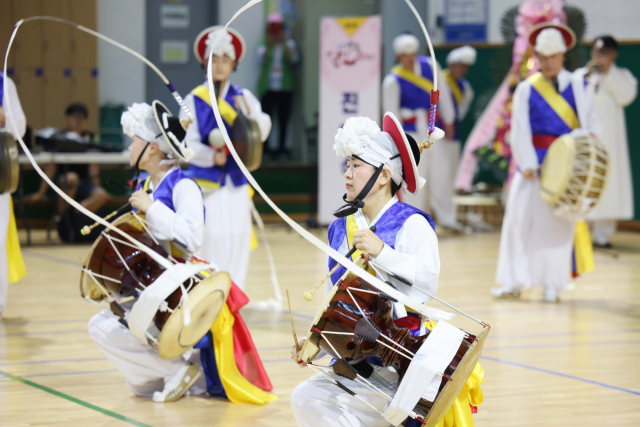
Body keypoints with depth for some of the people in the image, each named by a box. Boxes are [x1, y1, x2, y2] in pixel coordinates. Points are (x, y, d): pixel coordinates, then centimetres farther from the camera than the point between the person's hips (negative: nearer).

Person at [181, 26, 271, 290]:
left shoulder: (243, 97, 9)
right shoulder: (194, 100, 2)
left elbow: (262, 132, -2)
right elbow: (188, 143, -3)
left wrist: (250, 113, -21)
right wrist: (211, 156, -19)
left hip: (236, 178, 2)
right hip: (206, 179, -2)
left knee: (238, 235, -2)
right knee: (212, 235, -9)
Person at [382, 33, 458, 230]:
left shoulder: (430, 65, -1)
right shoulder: (392, 81, -12)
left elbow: (442, 92, 8)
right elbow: (391, 114, -8)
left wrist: (448, 122, 11)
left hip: (433, 129, 5)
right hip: (411, 132, -5)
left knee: (440, 171, 8)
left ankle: (445, 217, 19)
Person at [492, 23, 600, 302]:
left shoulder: (577, 85, 6)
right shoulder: (526, 89, 5)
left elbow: (590, 120, 3)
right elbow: (519, 130, -1)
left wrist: (590, 135, -20)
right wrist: (527, 164, -13)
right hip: (535, 162, 0)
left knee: (560, 221, -1)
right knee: (520, 215, -6)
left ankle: (552, 284, 7)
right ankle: (514, 281, 2)